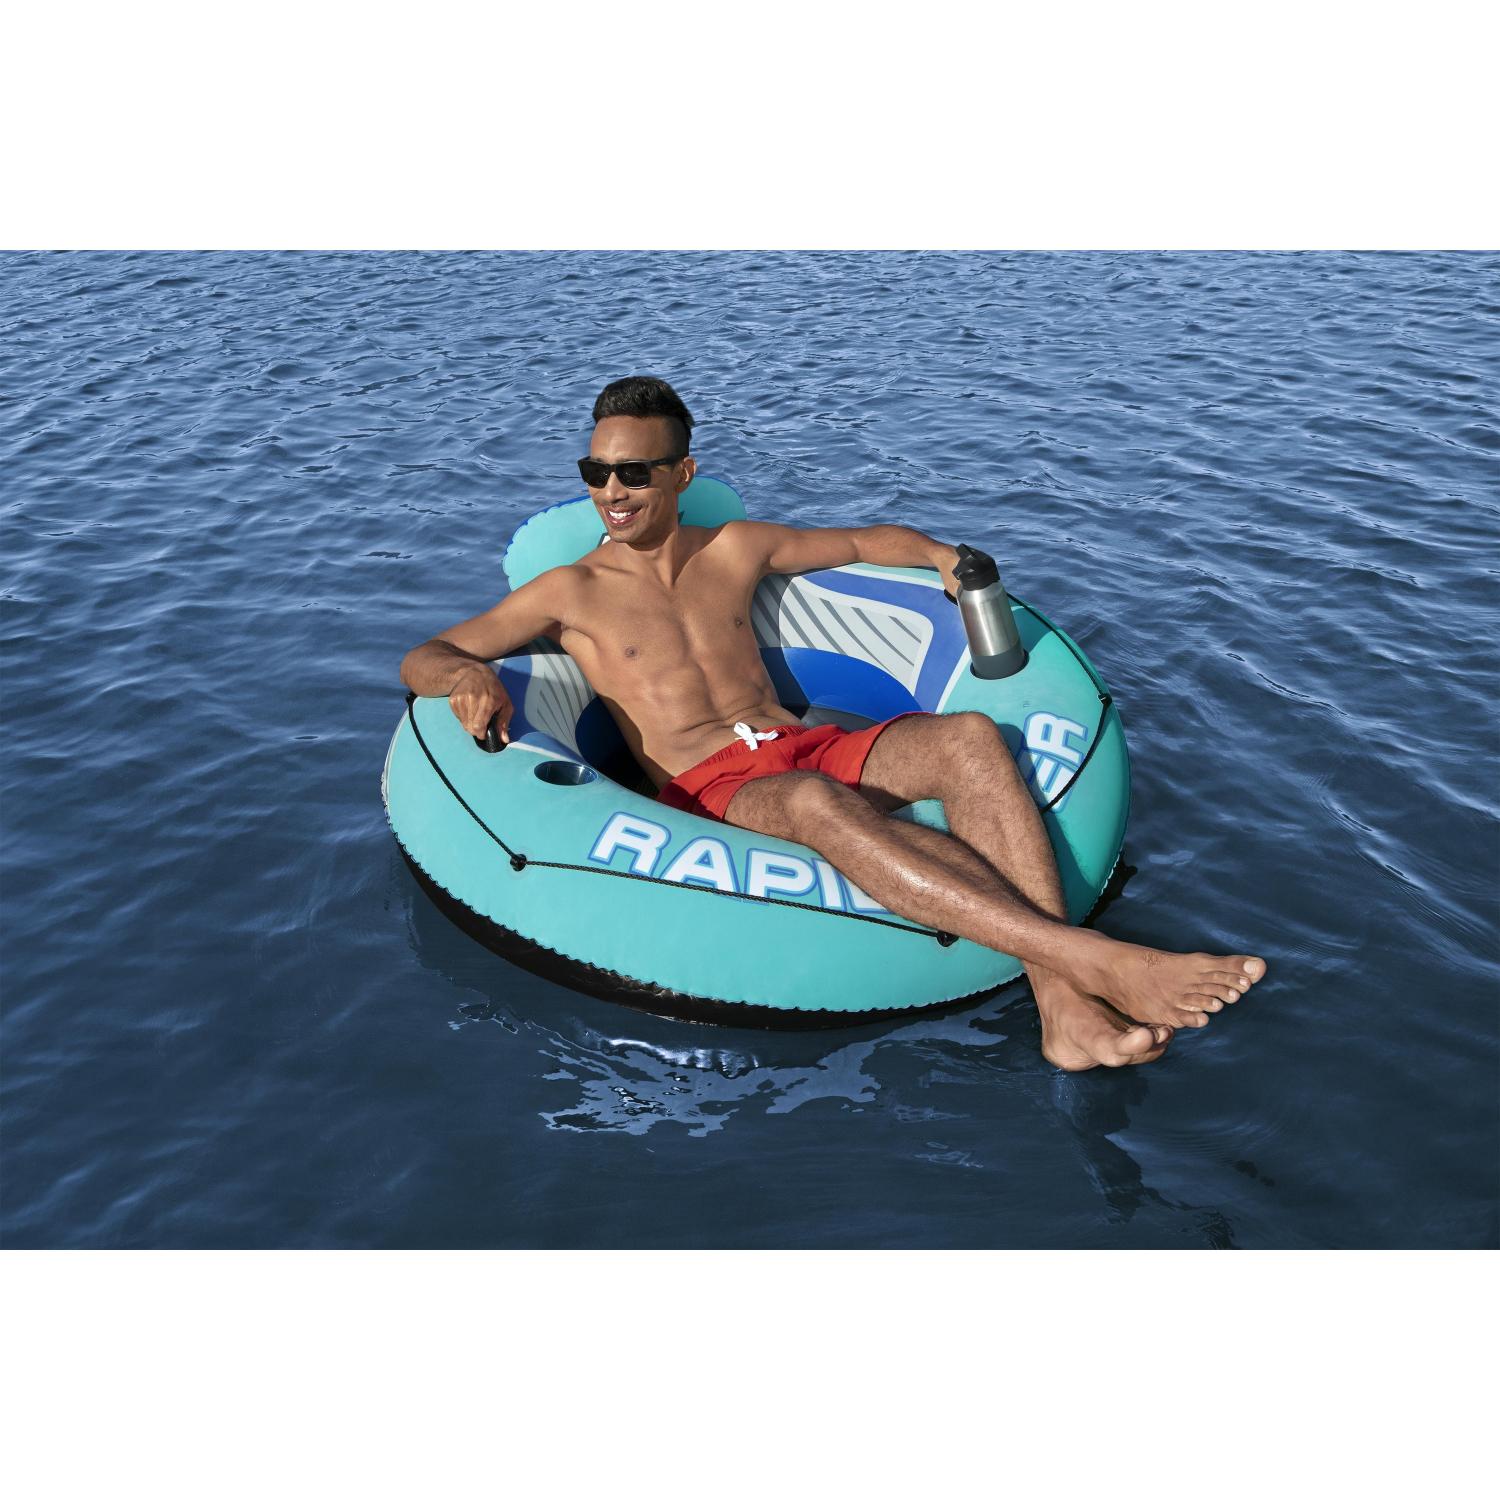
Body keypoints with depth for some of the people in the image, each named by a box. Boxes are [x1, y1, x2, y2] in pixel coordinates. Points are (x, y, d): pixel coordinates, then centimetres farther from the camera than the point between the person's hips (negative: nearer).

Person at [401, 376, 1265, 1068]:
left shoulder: (736, 548, 19)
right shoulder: (570, 593, 10)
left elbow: (862, 542, 29)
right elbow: (421, 660, 8)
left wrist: (938, 553, 9)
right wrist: (470, 676, -16)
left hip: (807, 747, 5)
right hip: (712, 790, -4)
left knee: (969, 739, -25)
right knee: (817, 804, -40)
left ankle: (1065, 1007, -39)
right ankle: (1099, 960, -49)